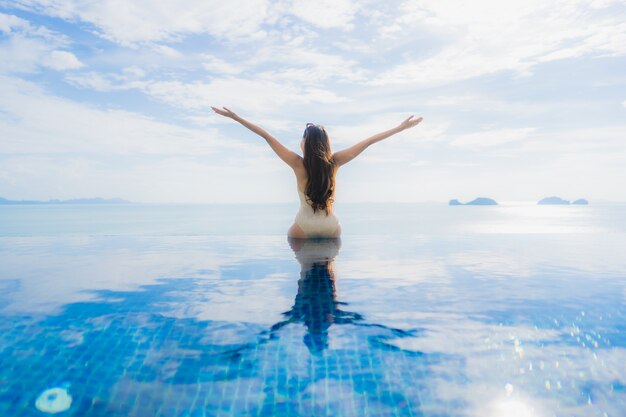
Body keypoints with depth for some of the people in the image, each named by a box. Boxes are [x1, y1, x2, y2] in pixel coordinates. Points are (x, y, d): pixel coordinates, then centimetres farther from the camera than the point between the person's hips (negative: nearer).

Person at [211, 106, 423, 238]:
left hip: (304, 227, -2)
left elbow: (267, 136, -10)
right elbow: (368, 142, -4)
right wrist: (401, 127, 5)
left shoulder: (298, 164, -13)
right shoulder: (334, 162, -8)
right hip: (332, 227, 3)